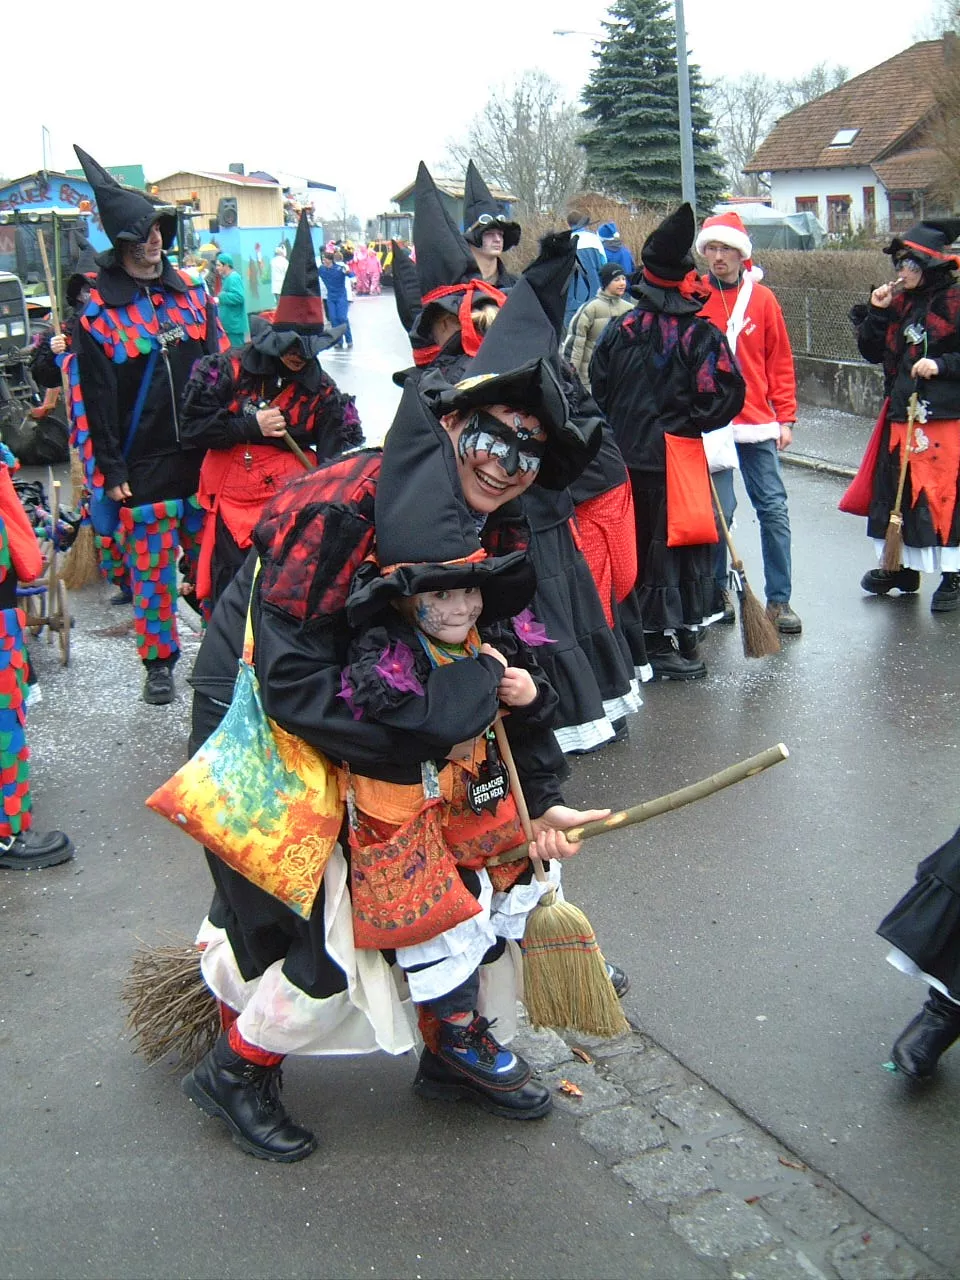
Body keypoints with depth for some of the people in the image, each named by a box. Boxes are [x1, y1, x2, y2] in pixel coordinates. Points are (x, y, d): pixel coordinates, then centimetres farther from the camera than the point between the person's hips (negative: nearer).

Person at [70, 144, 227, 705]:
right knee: (151, 570, 5)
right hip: (143, 469, -3)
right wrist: (110, 471, -7)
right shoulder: (97, 313, -4)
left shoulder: (193, 293, 7)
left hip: (207, 458, 3)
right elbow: (95, 399, -4)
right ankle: (159, 662, 20)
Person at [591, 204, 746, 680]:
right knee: (678, 544, 4)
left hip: (627, 458, 4)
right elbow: (725, 393, -15)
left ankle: (639, 635, 22)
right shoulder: (701, 334, -9)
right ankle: (665, 643, 7)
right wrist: (685, 423, 0)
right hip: (678, 459, -4)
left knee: (637, 541, 14)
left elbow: (597, 388, 7)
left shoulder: (618, 329, 2)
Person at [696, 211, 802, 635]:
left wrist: (785, 417, 4)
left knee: (774, 509, 1)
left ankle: (779, 600, 10)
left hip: (758, 424, 2)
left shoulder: (762, 299, 5)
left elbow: (780, 362, 8)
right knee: (719, 510, -1)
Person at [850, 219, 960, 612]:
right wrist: (876, 313, -1)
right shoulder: (899, 303, 10)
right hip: (902, 413, 6)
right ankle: (903, 568, 25)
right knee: (895, 489, 10)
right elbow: (872, 353, 10)